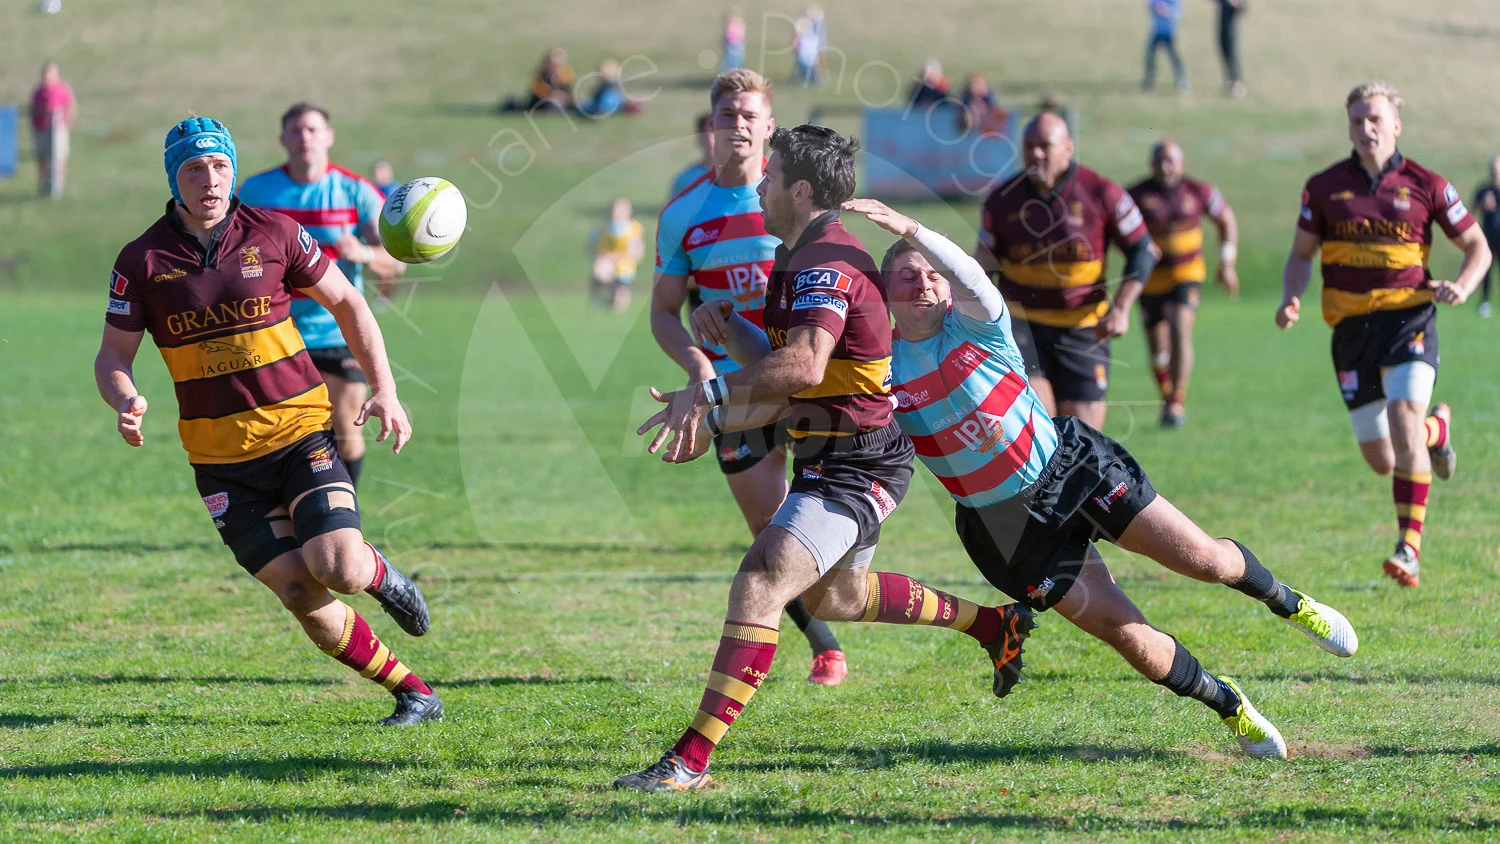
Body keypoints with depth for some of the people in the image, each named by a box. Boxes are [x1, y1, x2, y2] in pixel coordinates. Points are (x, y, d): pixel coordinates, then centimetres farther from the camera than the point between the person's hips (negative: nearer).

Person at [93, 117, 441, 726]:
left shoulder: (274, 234, -3)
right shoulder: (142, 261, -3)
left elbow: (346, 302, 8)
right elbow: (113, 355, 3)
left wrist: (385, 391, -1)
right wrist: (126, 404, -20)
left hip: (301, 430, -1)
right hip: (220, 458, 1)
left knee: (335, 568, -20)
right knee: (301, 596, -8)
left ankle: (379, 574, 17)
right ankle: (413, 692, 6)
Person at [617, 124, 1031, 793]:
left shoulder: (828, 266, -22)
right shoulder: (799, 261, 12)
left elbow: (802, 367, -39)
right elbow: (778, 372, 18)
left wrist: (707, 394, -40)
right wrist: (728, 326, 0)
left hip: (856, 471, -11)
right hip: (833, 460, 12)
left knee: (758, 588, -23)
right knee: (837, 597, 30)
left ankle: (691, 760, -29)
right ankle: (995, 624, 44)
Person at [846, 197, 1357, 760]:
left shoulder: (974, 322, -11)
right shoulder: (880, 371, -9)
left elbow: (971, 277, -33)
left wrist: (909, 228, -50)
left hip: (1073, 464, 0)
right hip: (1005, 522, 0)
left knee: (1204, 559, -1)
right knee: (1128, 636, -5)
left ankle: (1286, 601, 32)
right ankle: (1228, 705, 19)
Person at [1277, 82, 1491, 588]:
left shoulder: (1425, 185, 0)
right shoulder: (1324, 187, 5)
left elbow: (1477, 246, 9)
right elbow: (1301, 254, 15)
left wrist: (1462, 287, -11)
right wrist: (1291, 300, -5)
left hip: (1409, 318, -3)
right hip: (1351, 327, 3)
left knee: (1404, 417, -26)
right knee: (1381, 459, 3)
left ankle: (1409, 547, -23)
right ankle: (1437, 430, 40)